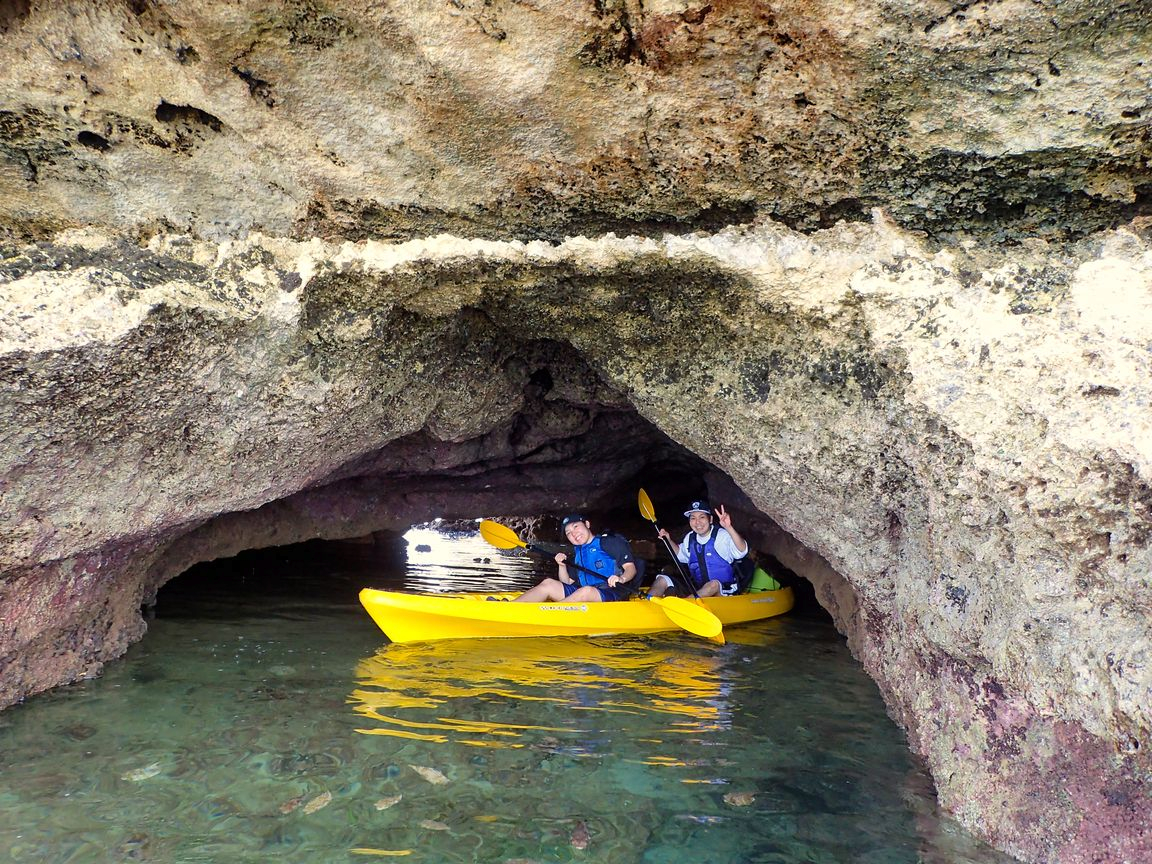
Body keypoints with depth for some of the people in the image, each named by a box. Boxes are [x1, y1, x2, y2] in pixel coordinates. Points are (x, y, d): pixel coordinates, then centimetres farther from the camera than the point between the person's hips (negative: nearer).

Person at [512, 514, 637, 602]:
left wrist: (621, 578, -25)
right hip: (583, 596, 6)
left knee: (586, 590, -37)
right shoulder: (577, 553, 24)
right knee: (548, 584, -10)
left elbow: (631, 568, -4)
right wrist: (562, 566, 3)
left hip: (611, 594, -6)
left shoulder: (609, 542, 6)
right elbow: (568, 583, 22)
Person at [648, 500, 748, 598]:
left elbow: (742, 551, -27)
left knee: (714, 584, -40)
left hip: (723, 591, -6)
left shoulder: (722, 535, -9)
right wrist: (669, 540, 12)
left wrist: (729, 528, -41)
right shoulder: (690, 538, 9)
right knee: (662, 579, -6)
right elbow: (681, 555, 29)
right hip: (697, 589, 6)